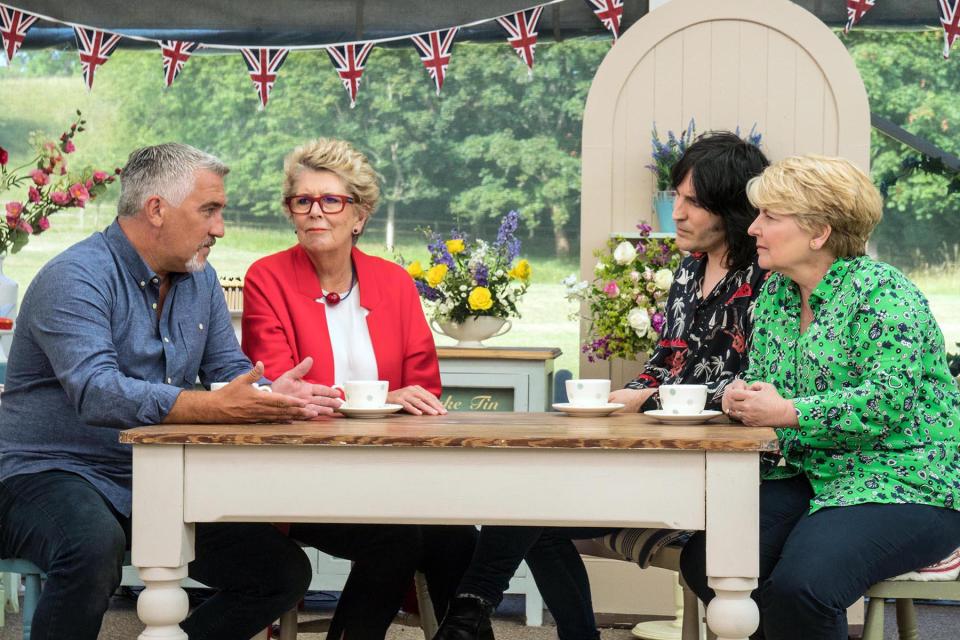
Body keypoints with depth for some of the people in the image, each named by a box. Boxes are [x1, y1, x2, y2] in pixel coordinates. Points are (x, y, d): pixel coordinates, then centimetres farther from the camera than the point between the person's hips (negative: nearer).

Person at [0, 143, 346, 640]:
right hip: (51, 474, -8)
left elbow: (232, 372, 12)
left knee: (283, 573, 0)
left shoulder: (199, 280, 11)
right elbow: (97, 393, -30)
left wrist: (273, 396, -14)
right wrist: (213, 408, -40)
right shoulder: (77, 278, -16)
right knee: (95, 548, -40)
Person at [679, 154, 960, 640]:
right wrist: (743, 394, -7)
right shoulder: (775, 294, 12)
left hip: (906, 486, -8)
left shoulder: (881, 293, -13)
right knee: (705, 561, -12)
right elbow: (760, 379, 18)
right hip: (814, 480, 8)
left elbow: (889, 401, -23)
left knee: (798, 586, -31)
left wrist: (787, 412, -23)